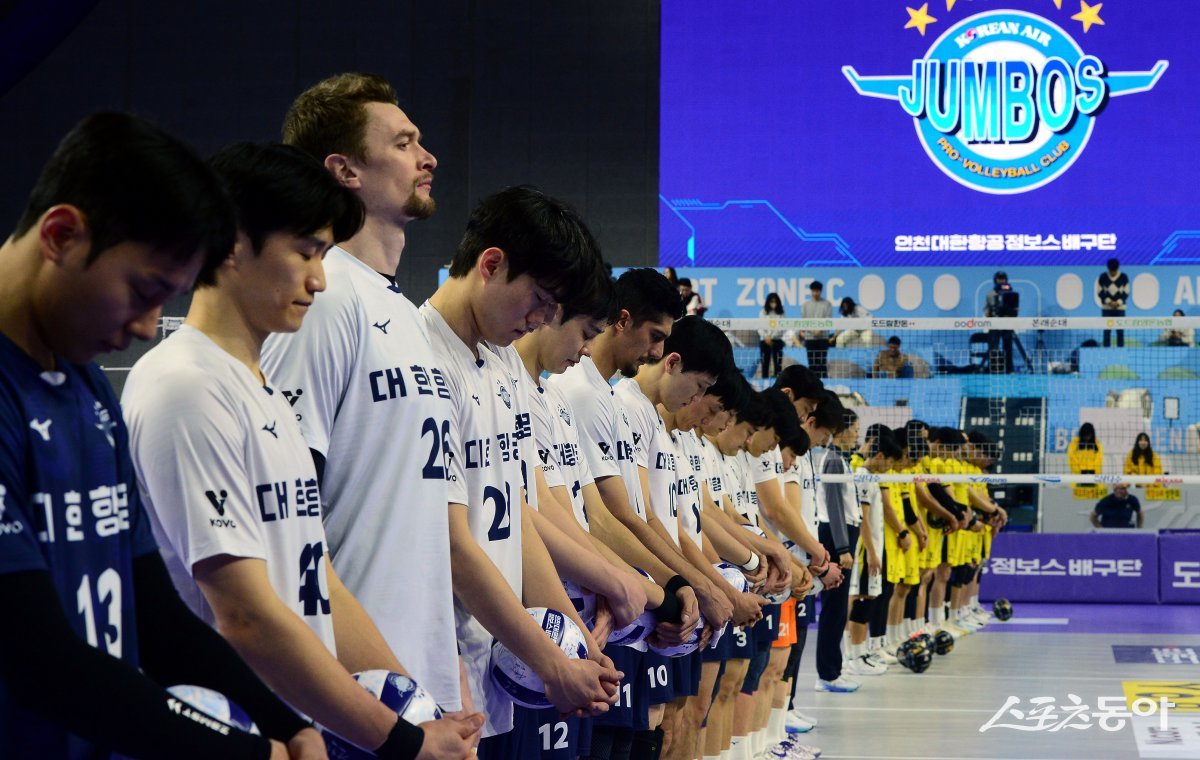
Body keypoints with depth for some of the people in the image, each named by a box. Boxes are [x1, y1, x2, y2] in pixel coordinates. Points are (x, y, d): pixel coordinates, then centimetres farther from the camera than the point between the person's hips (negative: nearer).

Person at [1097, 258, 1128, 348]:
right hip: (1106, 308, 0)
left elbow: (1126, 293, 1)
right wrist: (1109, 302, -13)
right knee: (1107, 331, 0)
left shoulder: (1124, 277, -1)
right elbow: (1099, 292, 0)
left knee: (1120, 331, -1)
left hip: (1120, 307, 0)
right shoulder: (1102, 277, -1)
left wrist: (1118, 302, -13)